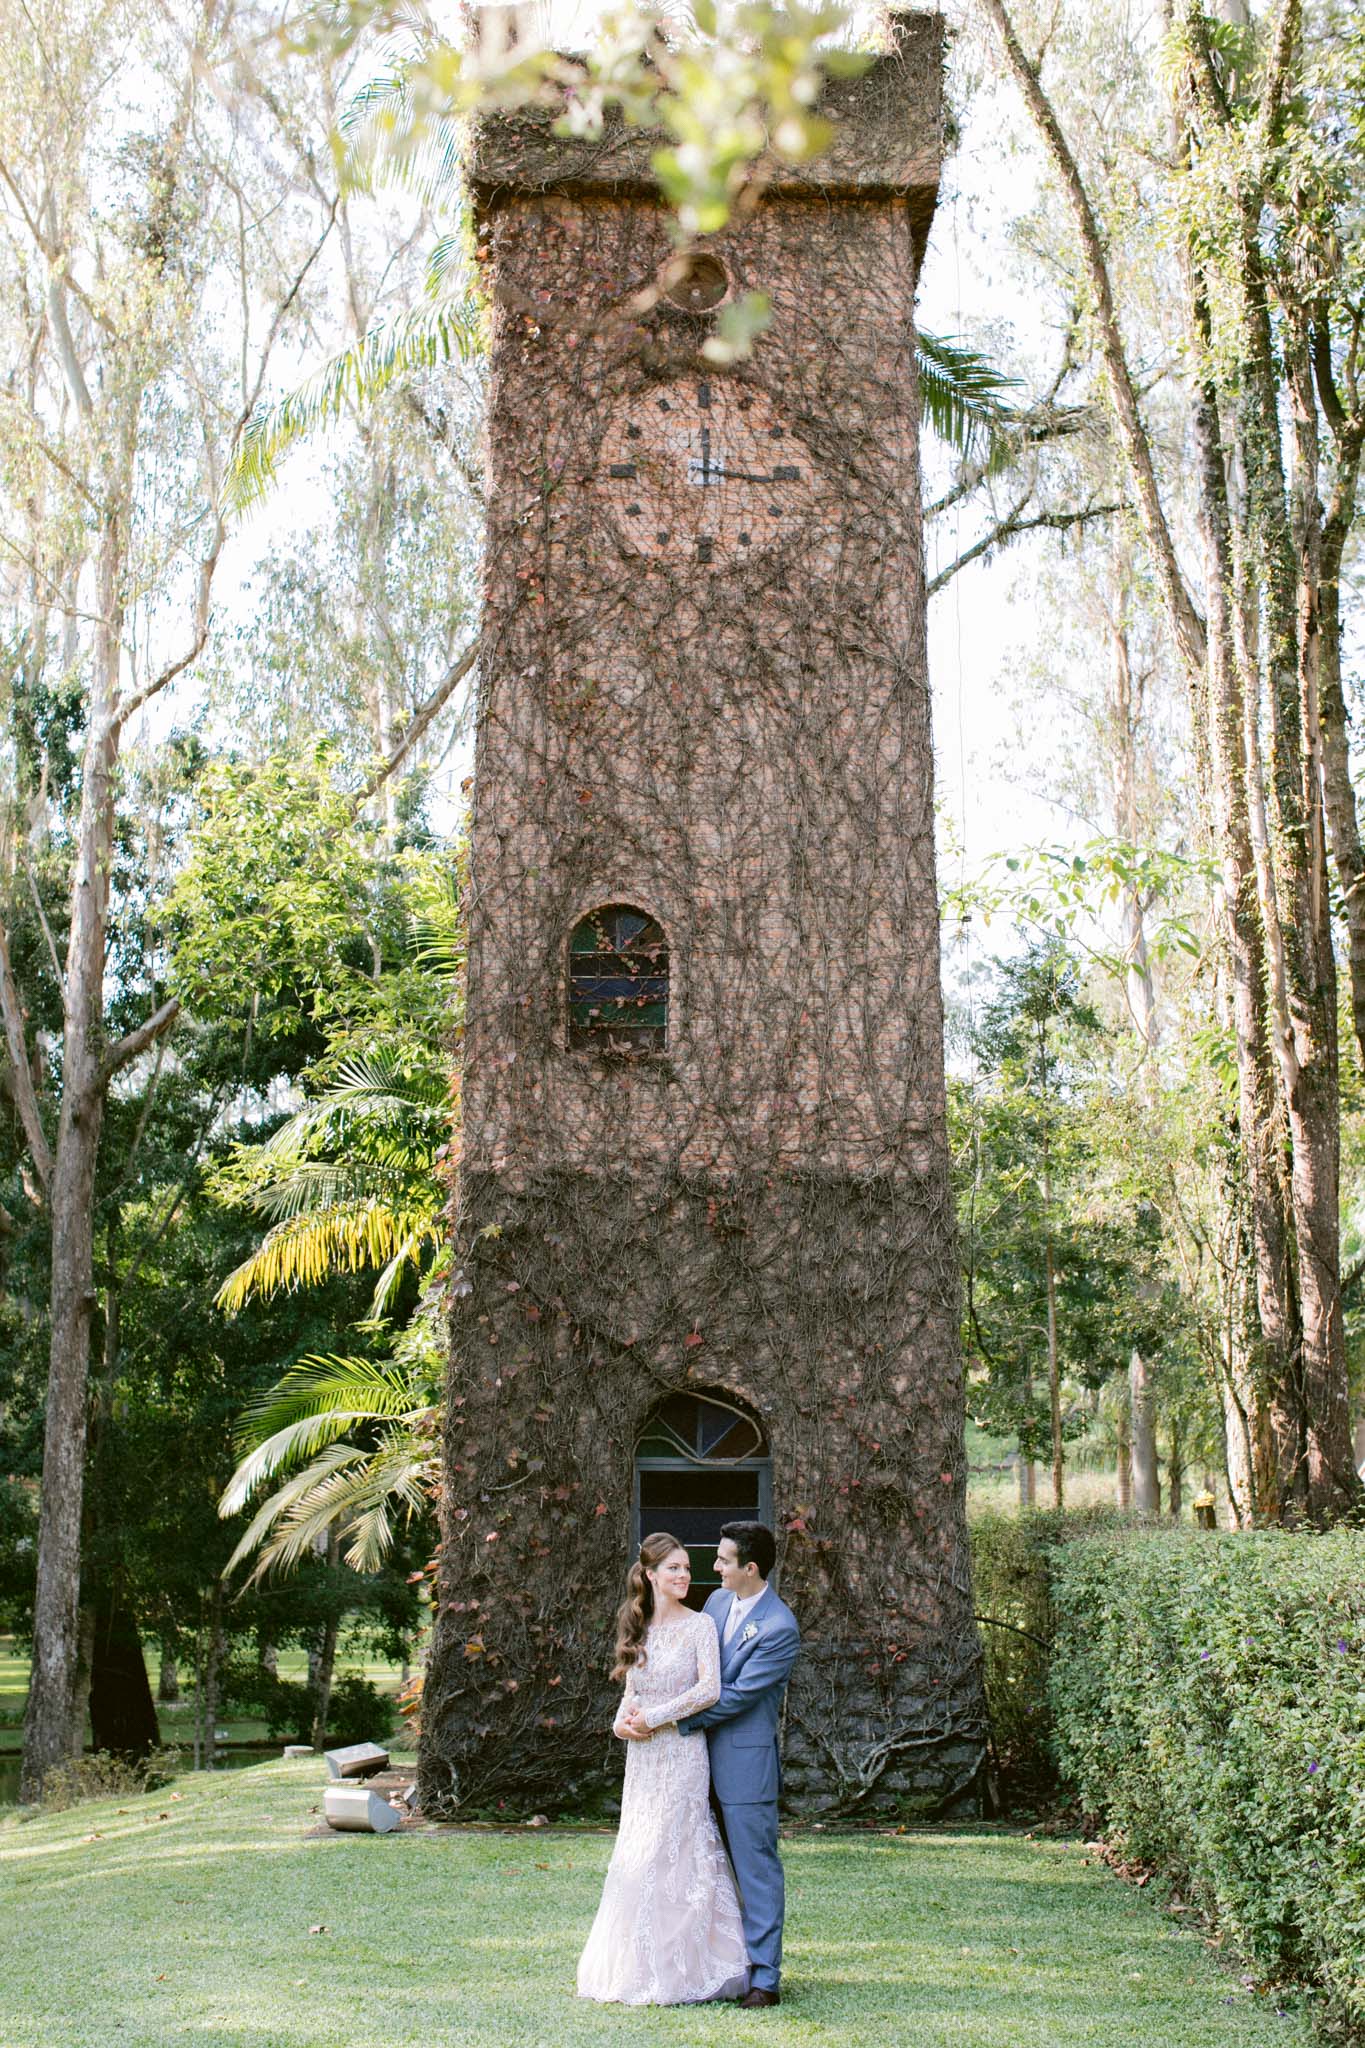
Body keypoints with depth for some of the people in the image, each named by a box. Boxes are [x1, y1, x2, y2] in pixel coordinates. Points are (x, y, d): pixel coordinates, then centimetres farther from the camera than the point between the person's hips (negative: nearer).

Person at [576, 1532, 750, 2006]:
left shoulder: (700, 1625, -7)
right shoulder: (639, 1628, 9)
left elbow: (709, 1690, -17)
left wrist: (653, 1718, -13)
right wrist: (622, 1722, -4)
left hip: (681, 1752, -6)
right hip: (642, 1754, 6)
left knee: (669, 1856, -5)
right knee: (637, 1855, 8)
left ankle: (675, 1972, 7)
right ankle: (638, 1967, 18)